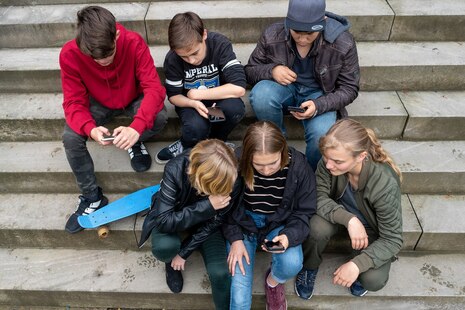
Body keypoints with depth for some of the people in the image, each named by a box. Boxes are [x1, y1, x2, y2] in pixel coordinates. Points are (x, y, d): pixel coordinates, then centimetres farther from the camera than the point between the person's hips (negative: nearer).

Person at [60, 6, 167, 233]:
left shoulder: (134, 43, -30)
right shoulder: (70, 54, -26)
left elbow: (154, 88, -34)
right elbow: (74, 102, -23)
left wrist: (136, 128, -51)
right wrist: (90, 129, -46)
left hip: (133, 98, -1)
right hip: (99, 102, 1)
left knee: (159, 117, -33)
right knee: (70, 138, -24)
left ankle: (135, 143, 4)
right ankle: (92, 196, -2)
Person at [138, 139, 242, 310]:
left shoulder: (233, 183, -31)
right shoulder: (175, 170, -37)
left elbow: (214, 222, -18)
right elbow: (163, 221, -35)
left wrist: (184, 252, -16)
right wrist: (207, 206, -43)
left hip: (204, 222, 1)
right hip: (172, 218, -1)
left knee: (220, 272, -19)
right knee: (164, 247, -32)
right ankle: (171, 262, 7)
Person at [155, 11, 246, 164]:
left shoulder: (221, 45, -23)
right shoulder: (172, 58, -18)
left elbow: (238, 88, -31)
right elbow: (173, 95, -7)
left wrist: (197, 94, -25)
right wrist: (193, 103, -29)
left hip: (218, 100, 1)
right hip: (190, 103, -1)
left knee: (234, 108, -35)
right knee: (196, 128, -36)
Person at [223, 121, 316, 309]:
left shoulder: (298, 166, -22)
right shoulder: (236, 163, -23)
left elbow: (304, 212, -9)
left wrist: (289, 236, -28)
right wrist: (235, 238, -16)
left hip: (279, 224, 1)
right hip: (243, 224, 0)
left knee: (292, 264, -27)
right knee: (238, 294, -15)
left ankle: (273, 281, 9)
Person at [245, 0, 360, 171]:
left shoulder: (343, 43, -19)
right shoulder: (272, 35, -16)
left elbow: (349, 88, -9)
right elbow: (250, 70, -3)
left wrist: (319, 105, -29)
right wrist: (271, 70, -28)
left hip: (319, 94, -1)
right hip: (285, 89, 1)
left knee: (322, 137, -32)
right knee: (260, 95, -34)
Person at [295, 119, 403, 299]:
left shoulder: (385, 184, -36)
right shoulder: (329, 162, -31)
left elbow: (392, 240, -25)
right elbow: (319, 197, -19)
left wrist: (357, 264, -37)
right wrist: (349, 219, -37)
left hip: (371, 226, -1)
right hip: (339, 213, 2)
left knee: (373, 280, -22)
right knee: (317, 228, -32)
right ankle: (309, 268, 2)